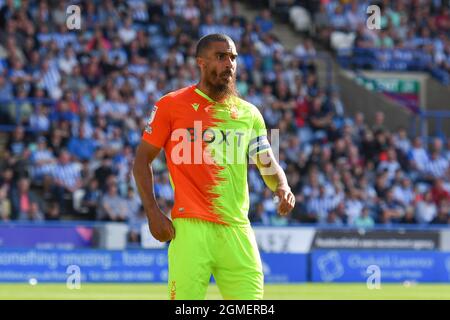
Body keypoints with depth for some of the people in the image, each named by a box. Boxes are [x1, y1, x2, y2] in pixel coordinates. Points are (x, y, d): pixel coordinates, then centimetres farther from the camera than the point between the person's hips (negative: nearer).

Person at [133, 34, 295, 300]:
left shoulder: (249, 113, 14)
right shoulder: (171, 105, 2)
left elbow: (268, 164, 16)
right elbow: (142, 160, 5)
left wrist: (282, 187, -7)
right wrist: (153, 213, -5)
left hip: (237, 229, 4)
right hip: (191, 227, -4)